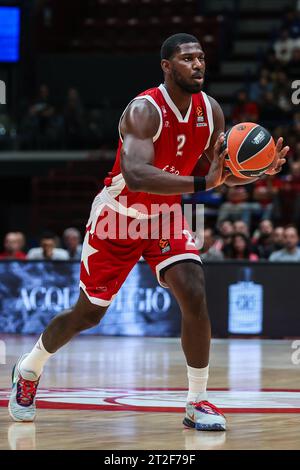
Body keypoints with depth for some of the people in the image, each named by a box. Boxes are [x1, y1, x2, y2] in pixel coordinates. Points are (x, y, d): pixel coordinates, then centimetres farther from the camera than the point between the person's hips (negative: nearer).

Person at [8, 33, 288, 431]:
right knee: (89, 313, 8)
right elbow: (136, 176, -44)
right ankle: (28, 370, 35)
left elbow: (225, 173, 0)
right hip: (118, 217, -4)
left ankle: (198, 402, -7)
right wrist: (203, 183, -52)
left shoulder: (210, 111, -9)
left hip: (165, 217, 5)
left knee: (194, 296, -17)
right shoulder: (145, 110, -30)